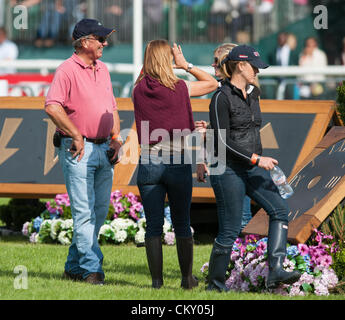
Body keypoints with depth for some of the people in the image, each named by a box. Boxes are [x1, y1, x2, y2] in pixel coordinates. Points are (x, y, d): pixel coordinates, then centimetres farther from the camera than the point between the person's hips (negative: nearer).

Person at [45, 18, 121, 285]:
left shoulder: (102, 70, 16)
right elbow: (52, 107, -21)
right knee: (84, 211, -8)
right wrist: (76, 136, -17)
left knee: (100, 211, 9)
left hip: (104, 150, 8)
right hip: (79, 151, -8)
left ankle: (74, 267, 18)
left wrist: (116, 138, 10)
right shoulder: (68, 70, -10)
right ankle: (92, 269, -9)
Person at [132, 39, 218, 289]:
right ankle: (187, 278, 16)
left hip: (148, 163, 1)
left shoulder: (139, 91, 0)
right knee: (182, 224, 11)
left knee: (153, 225, 6)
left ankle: (157, 279, 5)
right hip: (177, 162, -1)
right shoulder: (181, 88, -7)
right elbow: (213, 83, 8)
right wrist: (186, 66, 11)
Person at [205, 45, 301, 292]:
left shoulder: (253, 95, 12)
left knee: (280, 209, -12)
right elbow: (223, 140, -18)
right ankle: (215, 284, 10)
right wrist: (256, 159, -19)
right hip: (228, 169, -7)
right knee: (229, 231, -4)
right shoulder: (221, 98, -12)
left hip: (252, 169, 7)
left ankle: (275, 272, -19)